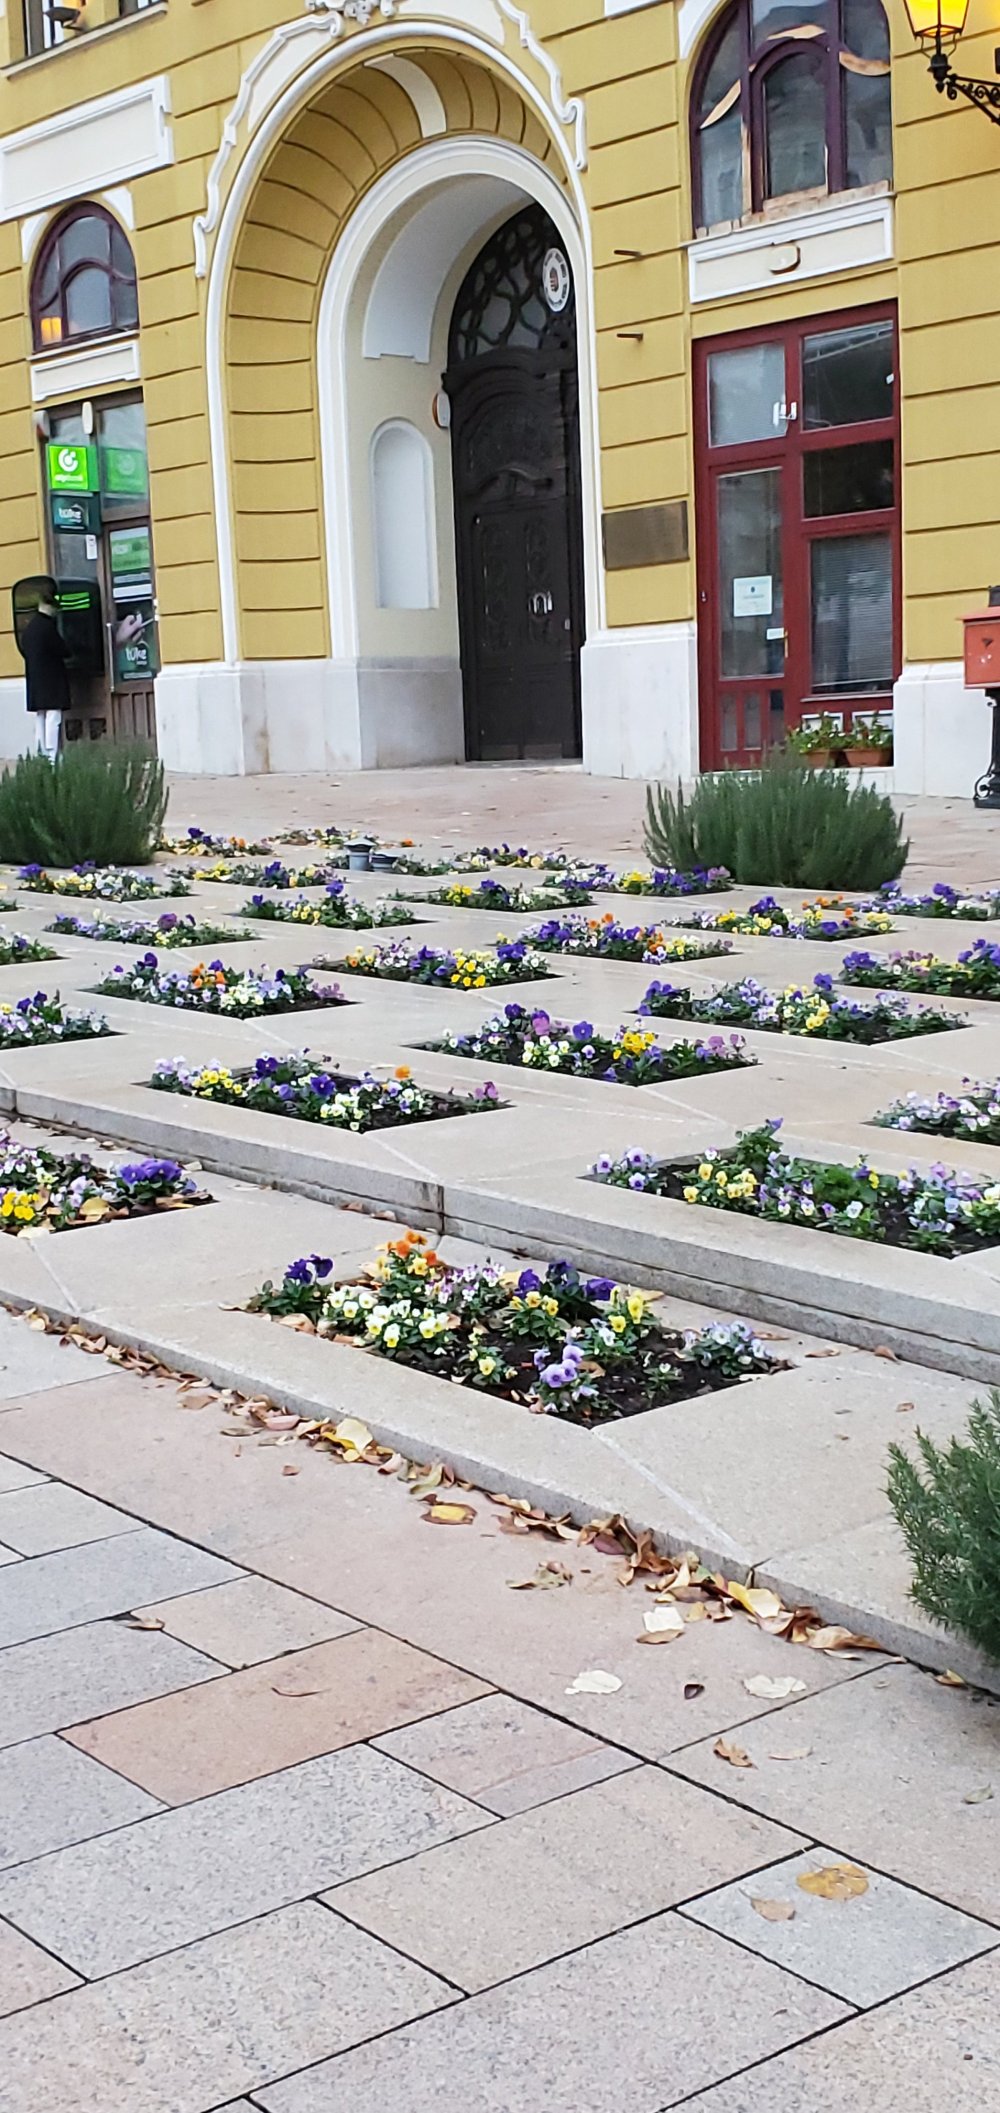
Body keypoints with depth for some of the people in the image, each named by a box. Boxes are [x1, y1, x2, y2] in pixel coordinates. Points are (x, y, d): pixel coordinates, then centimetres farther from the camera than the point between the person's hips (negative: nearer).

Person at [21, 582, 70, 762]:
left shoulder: (29, 627, 9)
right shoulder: (48, 626, -15)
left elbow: (24, 650, 15)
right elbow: (63, 651, -13)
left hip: (35, 686, 8)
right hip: (52, 684, -8)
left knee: (40, 721, 10)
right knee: (53, 721, -7)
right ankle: (52, 760, -10)